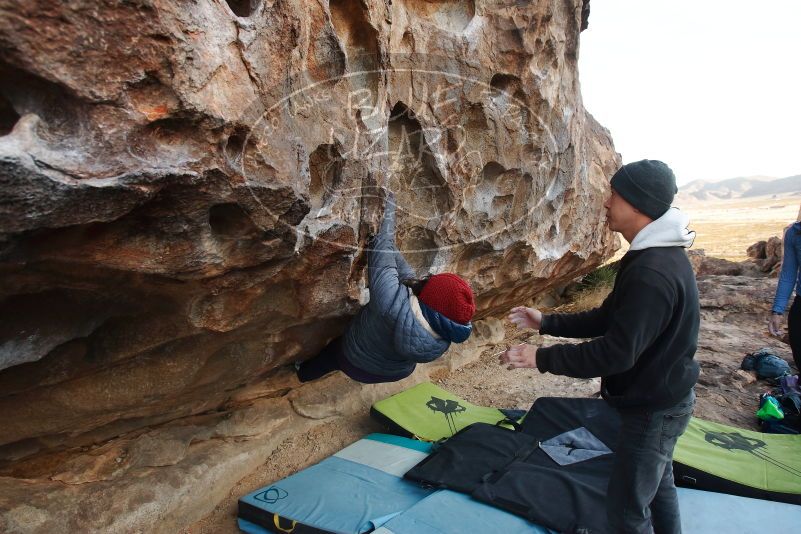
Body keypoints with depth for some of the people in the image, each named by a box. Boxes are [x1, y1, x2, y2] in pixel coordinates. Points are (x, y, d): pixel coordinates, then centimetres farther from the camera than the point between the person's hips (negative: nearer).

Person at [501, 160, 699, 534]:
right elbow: (608, 319, 8)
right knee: (657, 485, 27)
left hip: (653, 409, -10)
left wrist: (541, 358, -27)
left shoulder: (653, 274, -31)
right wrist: (546, 323, 6)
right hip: (662, 399, 10)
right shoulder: (656, 256, 3)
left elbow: (617, 353, -31)